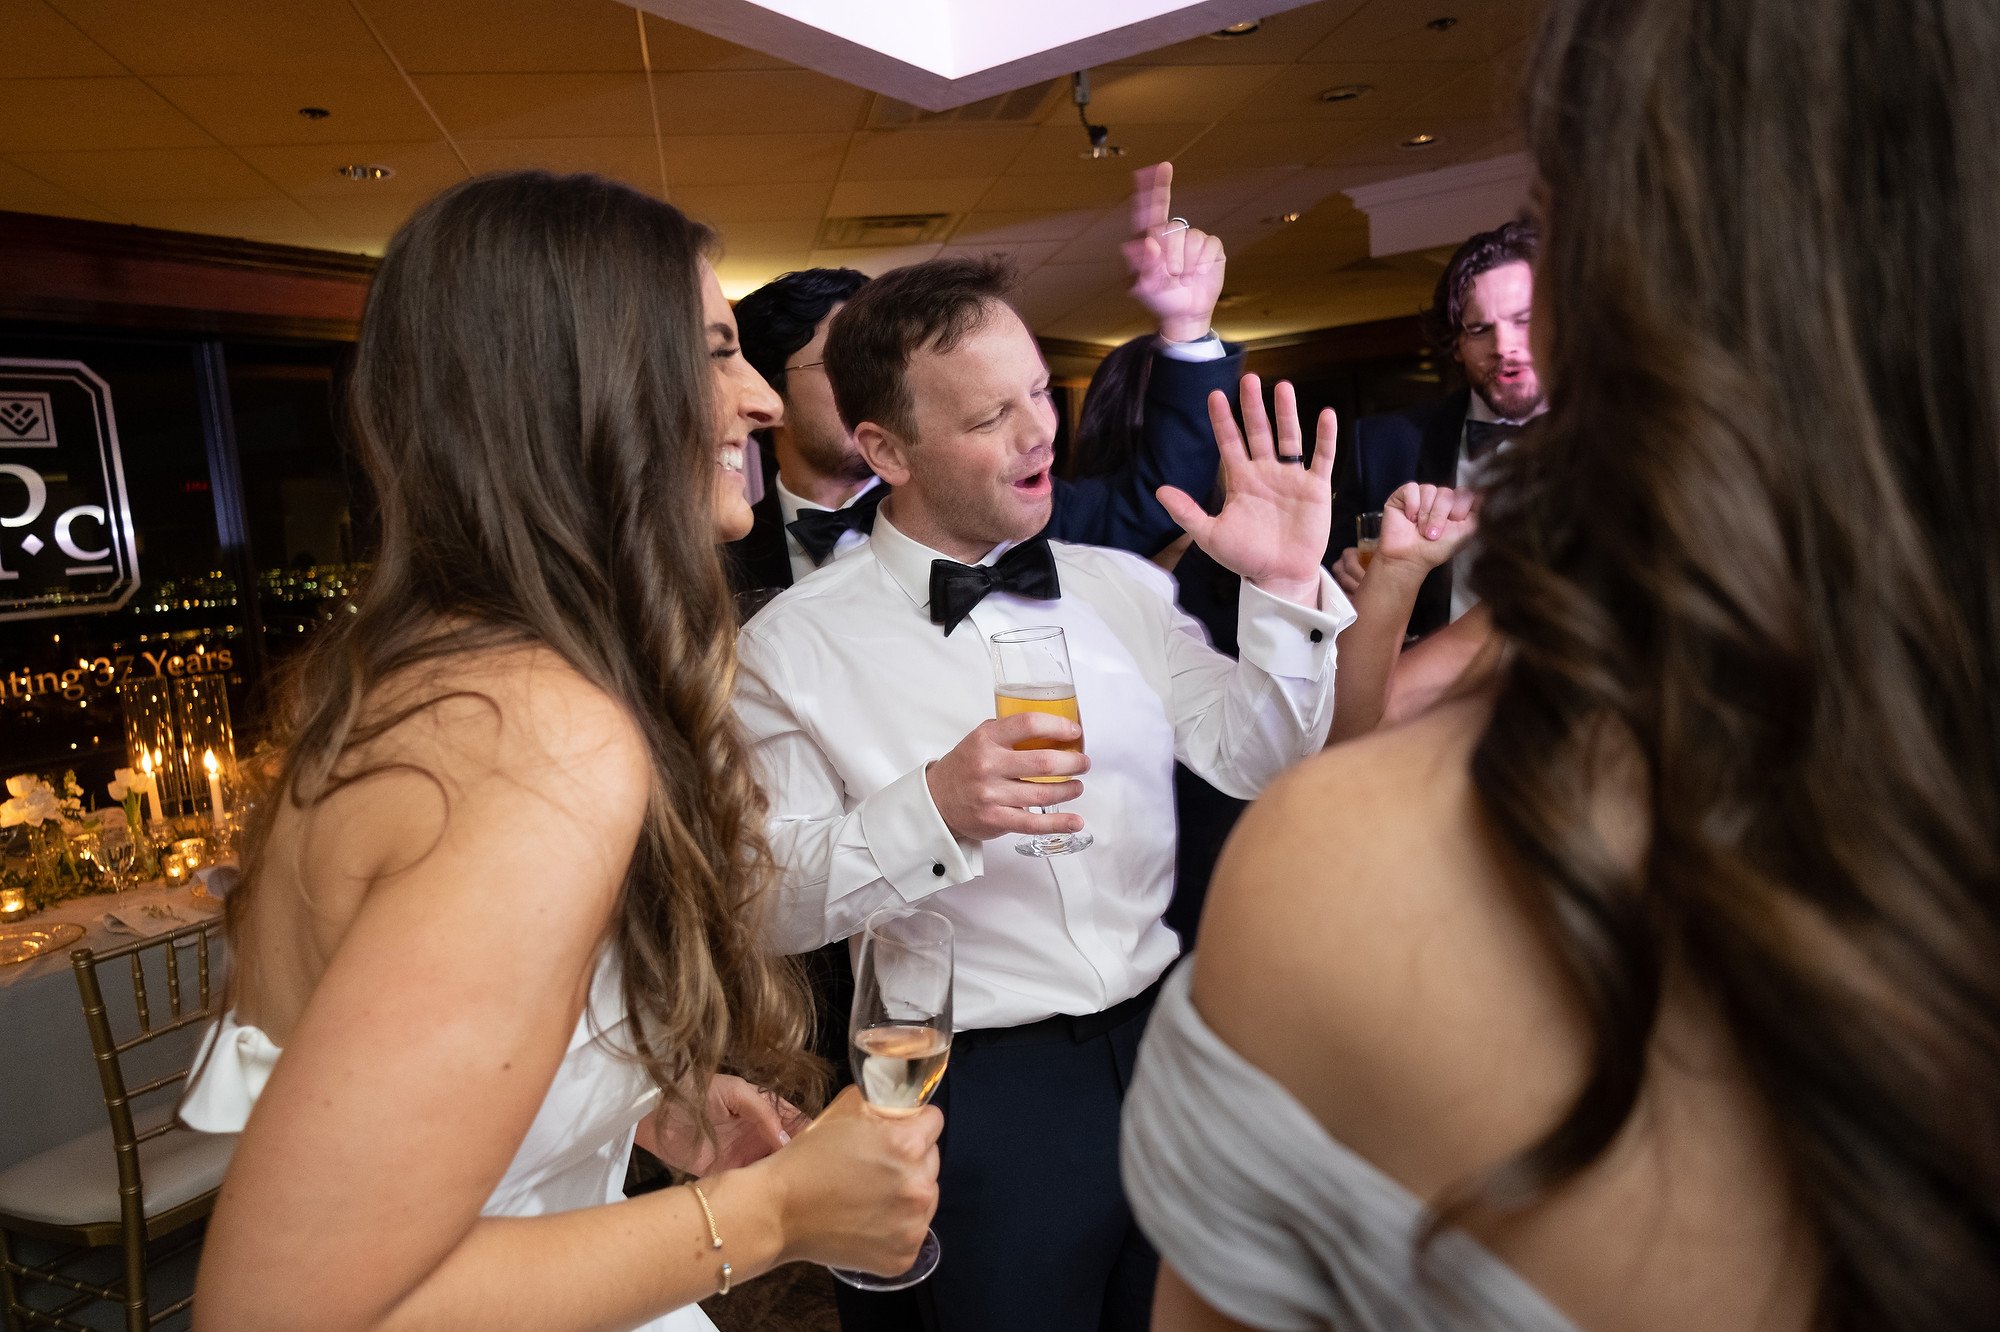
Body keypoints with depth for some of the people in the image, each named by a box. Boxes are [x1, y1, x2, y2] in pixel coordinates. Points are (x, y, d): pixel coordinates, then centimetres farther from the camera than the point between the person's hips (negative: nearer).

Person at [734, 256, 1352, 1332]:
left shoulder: (1121, 586, 2)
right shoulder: (793, 647, -10)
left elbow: (1258, 763, -1)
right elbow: (773, 902, -12)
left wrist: (1288, 590, -15)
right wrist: (932, 810, -27)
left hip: (1169, 1035, 5)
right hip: (982, 1092, -4)